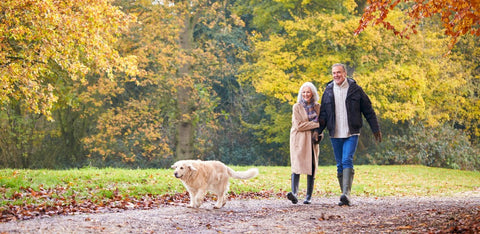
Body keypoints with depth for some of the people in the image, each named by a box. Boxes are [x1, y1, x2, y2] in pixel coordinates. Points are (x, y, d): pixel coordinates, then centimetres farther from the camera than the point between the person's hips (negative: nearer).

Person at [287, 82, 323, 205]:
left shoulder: (317, 107, 11)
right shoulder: (297, 107, 1)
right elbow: (299, 125, -9)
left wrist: (318, 134, 0)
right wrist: (316, 124, -11)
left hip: (312, 140, 3)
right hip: (299, 139, -3)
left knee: (312, 167, -1)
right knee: (297, 165, -16)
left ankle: (309, 196, 4)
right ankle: (294, 193, -29)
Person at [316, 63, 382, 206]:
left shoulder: (355, 89, 0)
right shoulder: (328, 91, 8)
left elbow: (368, 111, 5)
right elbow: (323, 114, 13)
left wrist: (376, 129, 4)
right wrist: (318, 131, 2)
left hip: (351, 134, -4)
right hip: (335, 135, 4)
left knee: (347, 161, -19)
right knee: (340, 165, 6)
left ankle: (346, 194, -27)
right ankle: (345, 198, 12)